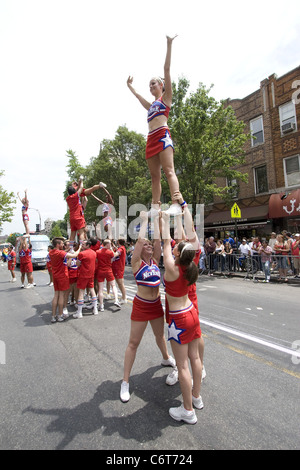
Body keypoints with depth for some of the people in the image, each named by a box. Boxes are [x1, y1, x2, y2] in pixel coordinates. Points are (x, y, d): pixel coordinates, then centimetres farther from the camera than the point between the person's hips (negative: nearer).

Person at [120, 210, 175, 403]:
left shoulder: (155, 260, 3)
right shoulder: (136, 262, -11)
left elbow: (157, 240, -6)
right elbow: (140, 239, -22)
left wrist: (157, 220, -8)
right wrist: (145, 220, -14)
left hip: (156, 304, 6)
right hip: (141, 305, -5)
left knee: (160, 335, 27)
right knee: (134, 342, 4)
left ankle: (166, 358, 54)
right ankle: (125, 382, 17)